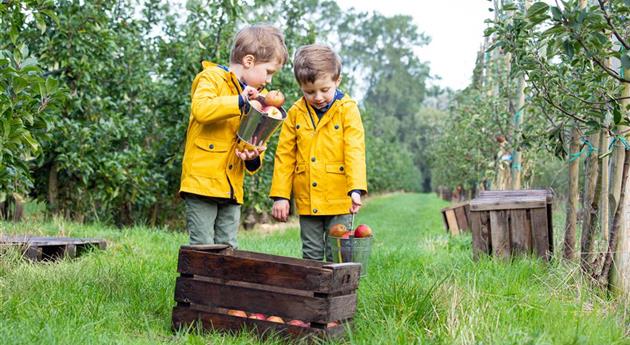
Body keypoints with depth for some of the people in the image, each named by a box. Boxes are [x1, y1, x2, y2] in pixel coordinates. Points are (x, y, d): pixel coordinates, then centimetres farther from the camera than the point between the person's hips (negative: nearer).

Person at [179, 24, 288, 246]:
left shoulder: (256, 97, 18)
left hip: (232, 188, 7)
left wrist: (253, 157, 0)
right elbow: (200, 109, -24)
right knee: (203, 248, -3)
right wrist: (239, 101, -24)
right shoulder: (212, 78, -3)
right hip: (202, 181, -7)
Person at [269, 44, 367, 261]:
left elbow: (355, 152, -12)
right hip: (307, 201, 3)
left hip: (339, 201, -3)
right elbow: (284, 156, 6)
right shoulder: (295, 113, 4)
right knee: (311, 255, 13)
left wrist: (356, 189, -24)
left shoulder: (347, 110, -4)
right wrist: (280, 195, 1)